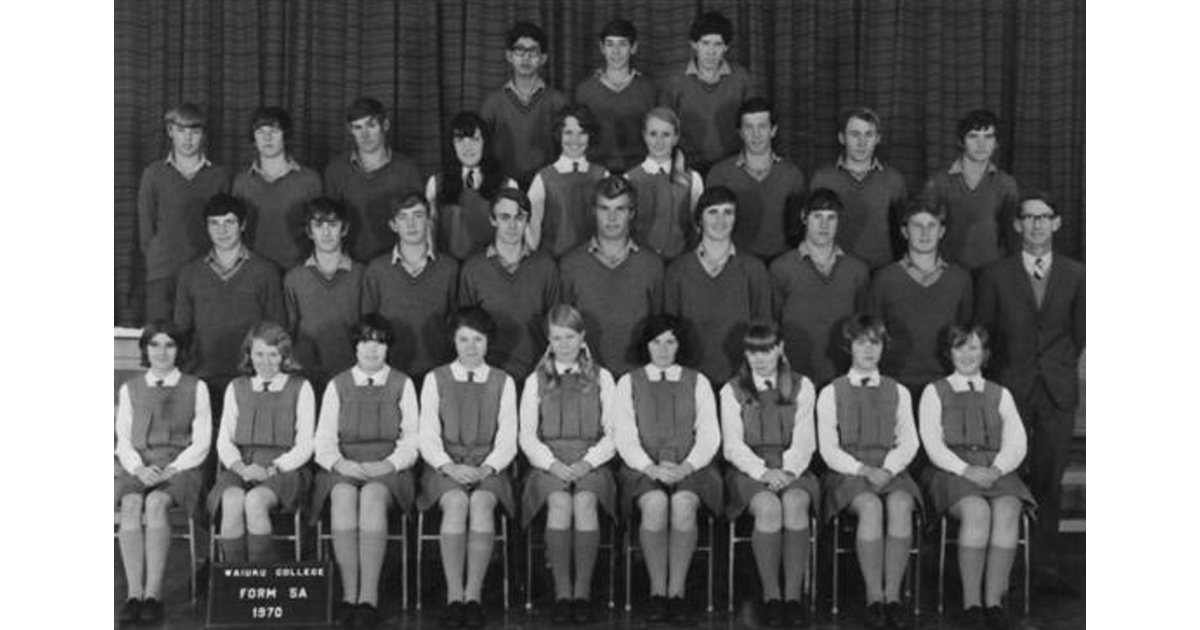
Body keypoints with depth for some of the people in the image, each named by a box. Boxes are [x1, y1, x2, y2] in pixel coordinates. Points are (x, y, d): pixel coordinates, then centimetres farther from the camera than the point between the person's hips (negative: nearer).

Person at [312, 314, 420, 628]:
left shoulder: (403, 385, 13)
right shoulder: (337, 386, 16)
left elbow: (412, 439, 6)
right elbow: (323, 440, 9)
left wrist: (389, 464, -12)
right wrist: (340, 463, -12)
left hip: (388, 469, -1)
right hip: (344, 468, 1)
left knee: (373, 495, -36)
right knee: (343, 495, -35)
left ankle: (369, 597, -37)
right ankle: (349, 594, -34)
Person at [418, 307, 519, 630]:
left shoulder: (503, 382, 12)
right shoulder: (435, 380, 11)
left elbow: (507, 439, 5)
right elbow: (428, 437, 4)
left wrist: (487, 467, -13)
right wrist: (449, 466, -15)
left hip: (488, 467, 0)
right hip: (446, 466, 0)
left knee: (481, 504, -34)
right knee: (455, 504, -34)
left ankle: (474, 595, -33)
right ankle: (454, 596, -33)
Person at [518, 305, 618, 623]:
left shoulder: (602, 378, 13)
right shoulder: (536, 381, 15)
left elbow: (612, 433, 8)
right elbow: (527, 436, 8)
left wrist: (587, 463, -10)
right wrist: (552, 463, -10)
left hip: (590, 461, 0)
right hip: (548, 462, 0)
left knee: (585, 502, -33)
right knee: (560, 502, -32)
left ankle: (583, 592, -28)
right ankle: (562, 593, -28)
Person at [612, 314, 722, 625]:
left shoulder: (698, 382, 16)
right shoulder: (628, 383, 14)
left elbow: (709, 435, 7)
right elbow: (625, 437, 4)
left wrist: (686, 466, -11)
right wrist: (652, 468, -13)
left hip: (689, 468, 0)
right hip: (644, 468, 0)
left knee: (683, 504, -34)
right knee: (655, 504, -34)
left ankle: (677, 592, -27)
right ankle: (658, 592, -24)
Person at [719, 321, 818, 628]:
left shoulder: (801, 387, 12)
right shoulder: (732, 391, 10)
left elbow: (804, 441, 4)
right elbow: (733, 446, 2)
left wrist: (787, 471, -15)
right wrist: (763, 471, -15)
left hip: (791, 468, 1)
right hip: (749, 469, -1)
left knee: (795, 503, -34)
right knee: (768, 506, -34)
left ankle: (793, 596, -30)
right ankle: (771, 597, -25)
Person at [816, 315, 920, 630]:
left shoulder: (898, 392, 18)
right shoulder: (831, 393, 10)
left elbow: (909, 442, 10)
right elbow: (828, 449, 2)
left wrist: (888, 469, -10)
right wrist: (863, 470, -13)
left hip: (891, 471, 2)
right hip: (848, 473, -2)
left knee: (900, 505, -33)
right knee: (871, 507, -35)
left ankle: (893, 594, -31)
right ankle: (874, 597, -30)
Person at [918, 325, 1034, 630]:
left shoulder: (1001, 395, 21)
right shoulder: (934, 392, 14)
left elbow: (1016, 444, 9)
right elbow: (933, 444, 1)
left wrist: (997, 470, -12)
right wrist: (967, 470, -15)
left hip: (996, 471, 2)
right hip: (951, 472, -2)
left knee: (1007, 512, -32)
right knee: (977, 512, -34)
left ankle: (993, 601, -29)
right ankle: (971, 601, -27)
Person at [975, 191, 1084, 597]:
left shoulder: (1075, 275, 8)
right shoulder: (996, 275, 5)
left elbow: (1080, 331, 12)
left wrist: (1060, 367, 7)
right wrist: (1000, 374, 4)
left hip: (1058, 391, 1)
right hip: (1011, 389, -1)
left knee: (1049, 482, 3)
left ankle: (1046, 568, 10)